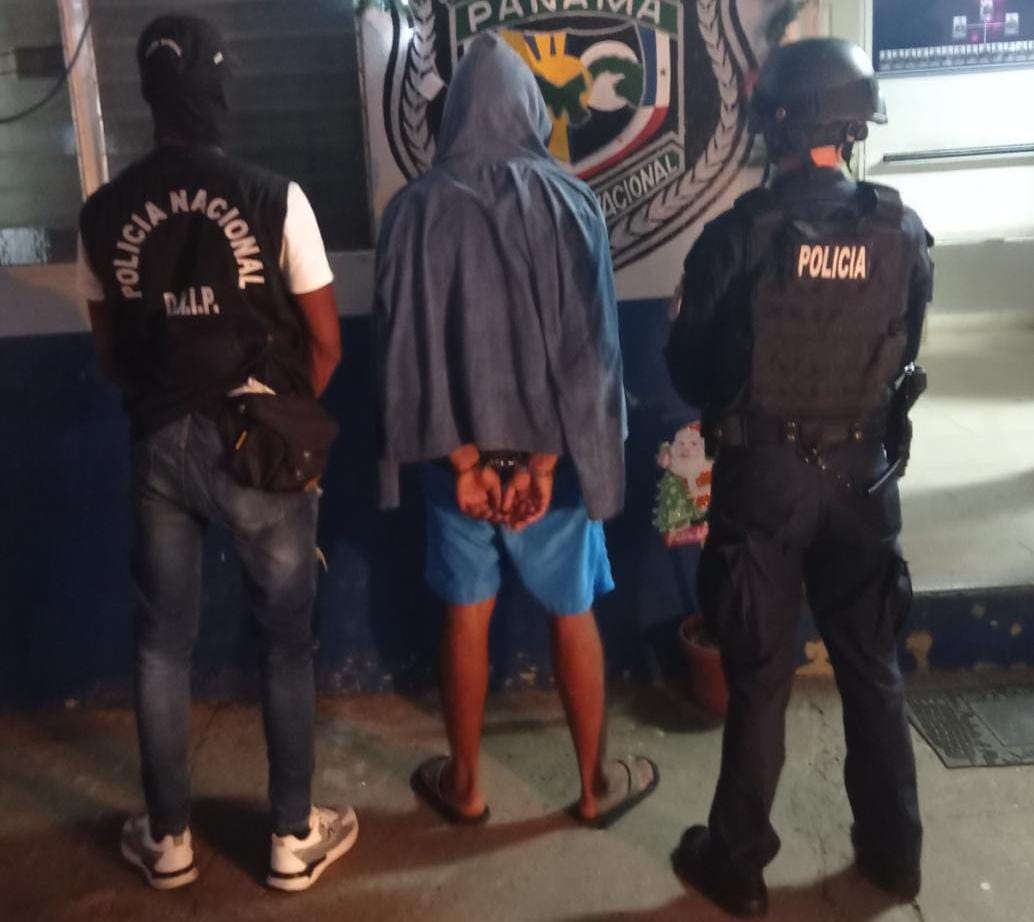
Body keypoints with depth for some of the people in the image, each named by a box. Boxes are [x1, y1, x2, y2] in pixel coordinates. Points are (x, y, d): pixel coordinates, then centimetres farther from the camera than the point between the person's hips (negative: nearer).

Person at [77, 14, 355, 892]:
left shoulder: (104, 212, -1)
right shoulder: (275, 198, -12)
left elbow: (110, 351, 8)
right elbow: (325, 340, -7)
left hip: (159, 446, 3)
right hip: (257, 443, -3)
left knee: (162, 642, 15)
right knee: (287, 640, 10)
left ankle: (168, 839, 28)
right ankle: (295, 838, 21)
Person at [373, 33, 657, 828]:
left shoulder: (417, 207, -7)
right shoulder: (569, 200, -8)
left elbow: (405, 343, -9)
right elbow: (589, 339, -10)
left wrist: (458, 454, -7)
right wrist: (551, 454, -7)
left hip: (459, 447, 1)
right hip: (549, 443, 0)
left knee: (467, 615, 14)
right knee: (574, 614, 12)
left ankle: (464, 784, 27)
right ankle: (596, 784, 25)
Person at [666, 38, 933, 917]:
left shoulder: (740, 233, -15)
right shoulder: (903, 232, -6)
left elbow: (688, 366, -5)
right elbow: (905, 356, 7)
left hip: (764, 475, -2)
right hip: (863, 472, 3)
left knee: (760, 677, 9)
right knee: (874, 667, 17)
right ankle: (894, 850, 33)